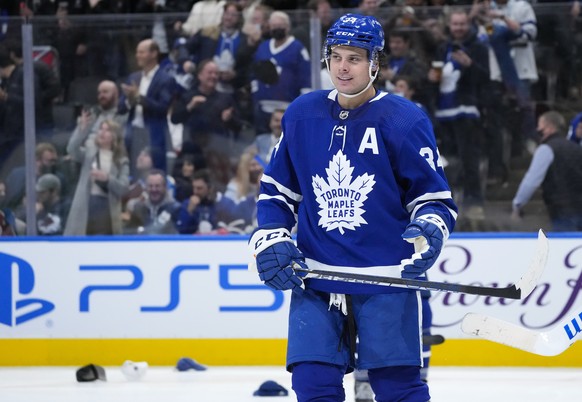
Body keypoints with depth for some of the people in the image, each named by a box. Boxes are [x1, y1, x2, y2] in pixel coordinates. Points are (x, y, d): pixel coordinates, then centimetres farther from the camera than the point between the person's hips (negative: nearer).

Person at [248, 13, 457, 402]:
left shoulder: (404, 120, -6)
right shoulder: (302, 115, 6)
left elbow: (434, 195, -2)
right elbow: (277, 188, 17)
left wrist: (429, 231, -22)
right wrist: (271, 240, 3)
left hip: (387, 279, -3)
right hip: (315, 275, 4)